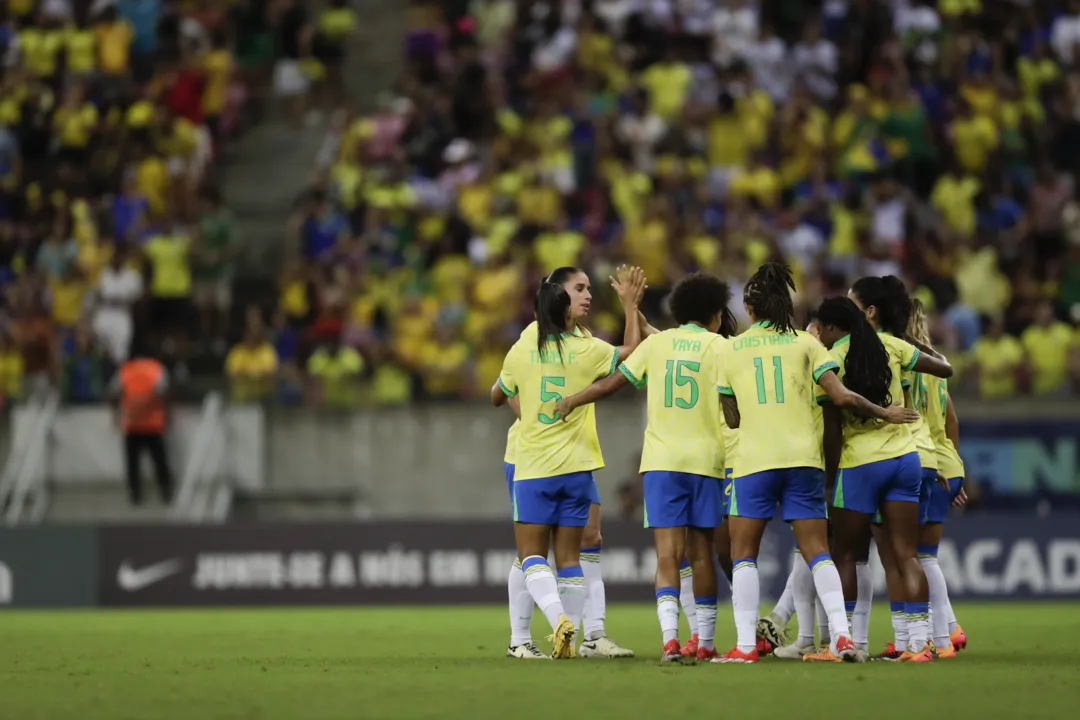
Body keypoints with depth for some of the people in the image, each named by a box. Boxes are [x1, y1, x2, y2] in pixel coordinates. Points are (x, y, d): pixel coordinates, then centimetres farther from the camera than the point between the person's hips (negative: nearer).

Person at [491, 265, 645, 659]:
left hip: (532, 468, 0)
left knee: (531, 556, 4)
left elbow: (497, 396, 13)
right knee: (569, 558, 8)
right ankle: (569, 638, 5)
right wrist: (630, 306, 11)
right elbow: (633, 352, 7)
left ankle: (559, 618, -20)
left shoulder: (523, 349, -3)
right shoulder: (588, 350, -8)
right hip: (576, 466, 0)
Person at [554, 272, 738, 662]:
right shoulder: (718, 346, 1)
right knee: (701, 551, 9)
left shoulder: (657, 342, 7)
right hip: (706, 459, -1)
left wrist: (572, 400, 23)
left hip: (662, 459, 1)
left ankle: (670, 638, -22)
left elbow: (614, 381, 9)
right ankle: (704, 642, 14)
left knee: (668, 553, -6)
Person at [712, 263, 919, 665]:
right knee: (817, 551, 4)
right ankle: (841, 635, -9)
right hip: (802, 457, 1)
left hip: (754, 460, -1)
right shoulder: (804, 344, 5)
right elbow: (842, 397, -3)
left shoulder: (731, 351, 6)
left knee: (743, 553, 6)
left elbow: (731, 417, 10)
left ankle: (746, 645, -2)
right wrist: (884, 413, 10)